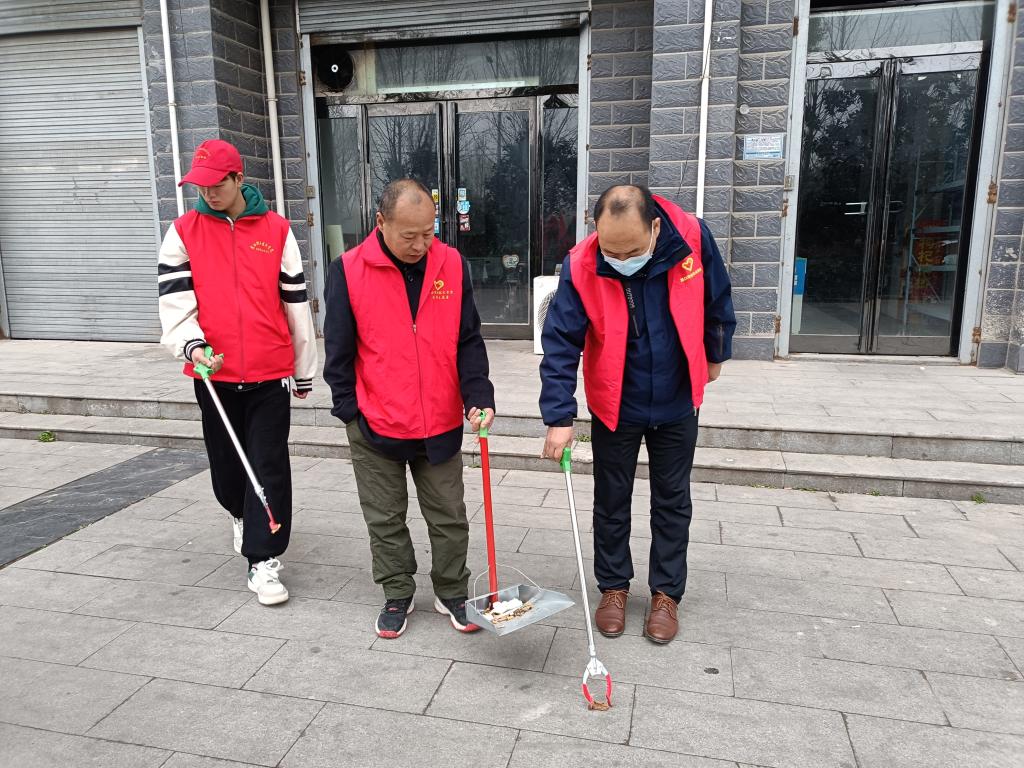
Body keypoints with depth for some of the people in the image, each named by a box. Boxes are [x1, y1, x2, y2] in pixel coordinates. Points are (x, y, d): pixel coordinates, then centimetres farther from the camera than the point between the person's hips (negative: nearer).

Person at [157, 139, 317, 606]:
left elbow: (295, 303, 6)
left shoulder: (276, 230, 3)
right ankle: (240, 514, 46)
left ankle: (264, 560, 6)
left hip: (270, 374, -1)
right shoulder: (184, 233, 5)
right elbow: (174, 297, -4)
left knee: (270, 467, -4)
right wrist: (192, 344, -23)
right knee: (226, 464, 15)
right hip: (214, 373, 2)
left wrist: (304, 370, 9)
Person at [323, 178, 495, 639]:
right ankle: (397, 597, 34)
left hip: (440, 424, 2)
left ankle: (452, 594, 33)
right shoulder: (348, 271, -10)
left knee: (449, 517, 13)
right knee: (385, 519, 14)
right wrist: (350, 410, -5)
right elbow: (338, 350, -4)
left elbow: (468, 341, -1)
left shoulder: (452, 266, -4)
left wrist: (478, 396, -13)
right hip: (375, 426, -1)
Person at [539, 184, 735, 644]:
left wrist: (715, 355, 12)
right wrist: (559, 417, -25)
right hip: (614, 408, -1)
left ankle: (666, 592, 30)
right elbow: (560, 344, -21)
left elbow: (717, 300, -1)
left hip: (676, 404, 1)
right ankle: (613, 587, 31)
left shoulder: (692, 238, -20)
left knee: (672, 502, 13)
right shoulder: (581, 267, -23)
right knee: (611, 501, 12)